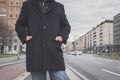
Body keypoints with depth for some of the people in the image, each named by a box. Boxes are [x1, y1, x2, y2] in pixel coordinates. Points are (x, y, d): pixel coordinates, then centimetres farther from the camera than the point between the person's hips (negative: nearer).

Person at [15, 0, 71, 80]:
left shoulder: (59, 7, 17)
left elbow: (66, 26, 21)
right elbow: (19, 24, 19)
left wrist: (62, 36, 0)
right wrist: (24, 36, -1)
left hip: (54, 52, 0)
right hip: (34, 54, 0)